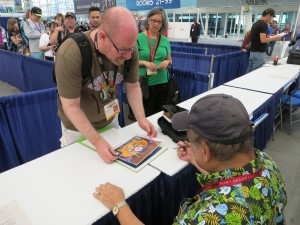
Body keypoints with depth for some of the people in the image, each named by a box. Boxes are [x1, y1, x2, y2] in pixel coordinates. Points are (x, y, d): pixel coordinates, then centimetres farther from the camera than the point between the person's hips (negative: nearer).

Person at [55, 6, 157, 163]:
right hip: (78, 126, -4)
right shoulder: (70, 55, -33)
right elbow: (71, 106, -26)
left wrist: (141, 119, -18)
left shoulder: (128, 48, -19)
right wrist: (97, 141, -30)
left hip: (110, 119, 4)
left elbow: (132, 86, -7)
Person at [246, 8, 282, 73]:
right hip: (259, 52, -9)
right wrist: (274, 38, -8)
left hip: (253, 51, 9)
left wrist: (270, 37, 19)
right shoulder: (264, 24, -14)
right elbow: (263, 40, -22)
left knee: (249, 71, 12)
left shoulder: (256, 23, 14)